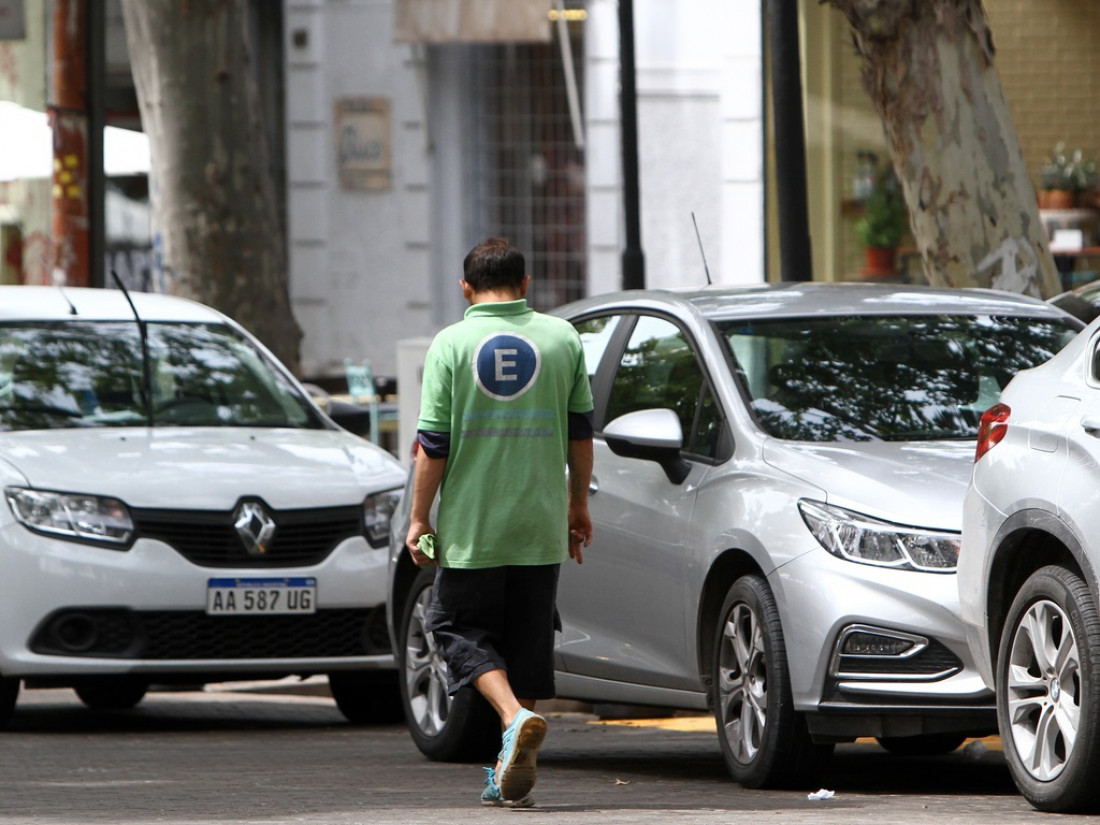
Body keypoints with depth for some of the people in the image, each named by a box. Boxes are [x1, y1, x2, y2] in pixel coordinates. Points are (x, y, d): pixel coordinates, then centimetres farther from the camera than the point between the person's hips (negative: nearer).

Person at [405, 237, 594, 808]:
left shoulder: (452, 344, -5)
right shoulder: (562, 338, 4)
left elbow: (433, 443, -7)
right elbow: (580, 430, 9)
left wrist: (419, 518, 0)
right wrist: (578, 505, 19)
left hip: (472, 524, -3)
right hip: (541, 525, 3)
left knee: (460, 627, 8)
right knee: (528, 636, 10)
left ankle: (514, 718, -17)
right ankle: (512, 773, 11)